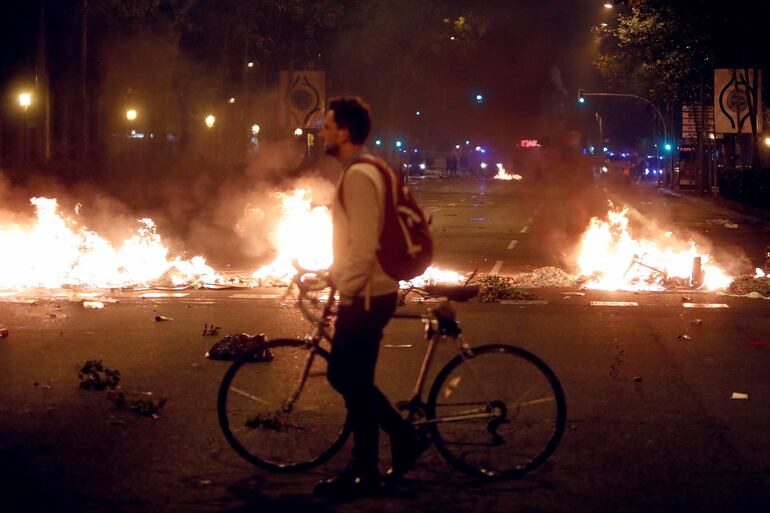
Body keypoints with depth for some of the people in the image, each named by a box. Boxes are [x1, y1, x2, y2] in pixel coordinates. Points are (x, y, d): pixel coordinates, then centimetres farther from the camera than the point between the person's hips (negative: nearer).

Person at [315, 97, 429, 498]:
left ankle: (365, 476, 9)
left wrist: (347, 292, -19)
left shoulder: (358, 176, -19)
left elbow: (364, 243, -24)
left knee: (354, 384, -1)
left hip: (365, 297, -10)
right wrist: (337, 274, 23)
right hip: (366, 292, 10)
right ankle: (405, 437, 21)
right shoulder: (361, 171, 13)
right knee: (345, 376, 16)